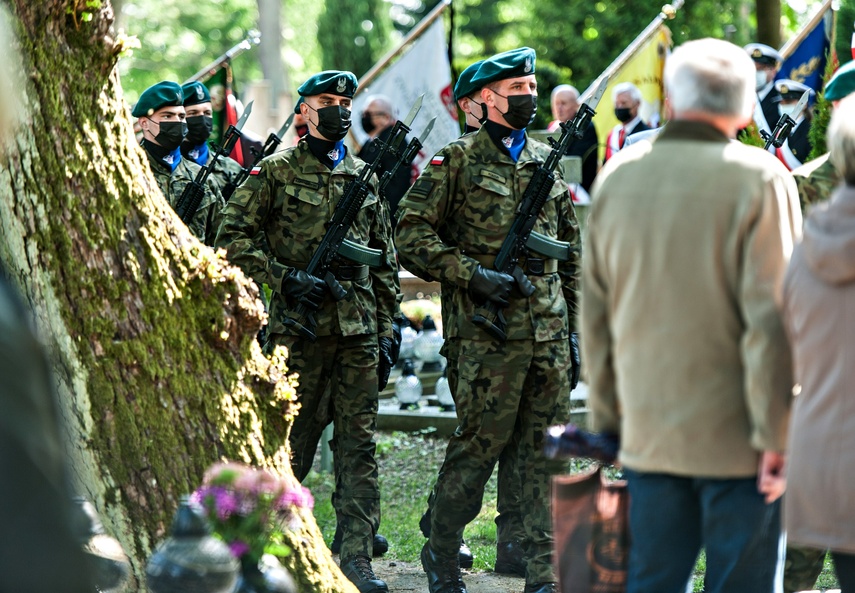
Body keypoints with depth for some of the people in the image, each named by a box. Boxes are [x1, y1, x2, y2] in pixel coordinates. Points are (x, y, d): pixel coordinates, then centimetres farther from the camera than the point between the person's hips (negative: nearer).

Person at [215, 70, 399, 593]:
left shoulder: (365, 178, 14)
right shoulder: (276, 172, 1)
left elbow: (387, 264, 16)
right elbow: (233, 240, -3)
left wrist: (386, 333, 11)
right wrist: (286, 278, -14)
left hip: (359, 330, 4)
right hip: (300, 325, -4)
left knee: (359, 444, 0)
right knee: (294, 442, 2)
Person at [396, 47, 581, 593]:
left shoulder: (548, 161, 16)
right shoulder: (459, 161, -2)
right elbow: (413, 238, -5)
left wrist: (573, 328, 16)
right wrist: (472, 275, -14)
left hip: (549, 331, 5)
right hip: (491, 331, -5)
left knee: (545, 452, 4)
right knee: (479, 445, -3)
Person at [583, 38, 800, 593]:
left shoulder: (617, 177, 6)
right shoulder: (760, 180, -10)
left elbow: (595, 314, 11)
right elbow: (771, 320, -13)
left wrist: (607, 418, 19)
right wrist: (776, 436, -10)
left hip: (647, 436, 4)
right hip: (734, 440, -4)